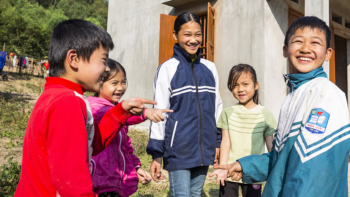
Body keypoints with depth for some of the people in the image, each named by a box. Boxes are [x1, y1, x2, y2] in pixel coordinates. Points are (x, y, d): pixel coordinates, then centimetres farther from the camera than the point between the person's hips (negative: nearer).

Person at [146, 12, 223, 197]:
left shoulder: (210, 68, 7)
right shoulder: (168, 68, -5)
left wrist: (218, 141, 15)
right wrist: (156, 154, -5)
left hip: (204, 149, 4)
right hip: (178, 150, -4)